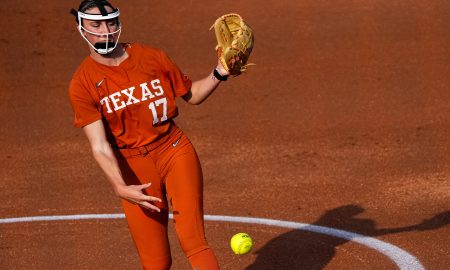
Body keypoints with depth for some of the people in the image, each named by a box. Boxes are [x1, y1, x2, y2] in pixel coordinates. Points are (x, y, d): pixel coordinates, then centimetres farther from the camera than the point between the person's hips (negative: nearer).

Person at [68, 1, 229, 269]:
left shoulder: (153, 57, 0)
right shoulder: (82, 84, -7)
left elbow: (192, 94, 13)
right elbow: (100, 145, -15)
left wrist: (218, 74, -6)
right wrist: (120, 187, -29)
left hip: (175, 151, 1)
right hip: (133, 168, -1)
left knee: (194, 242, -14)